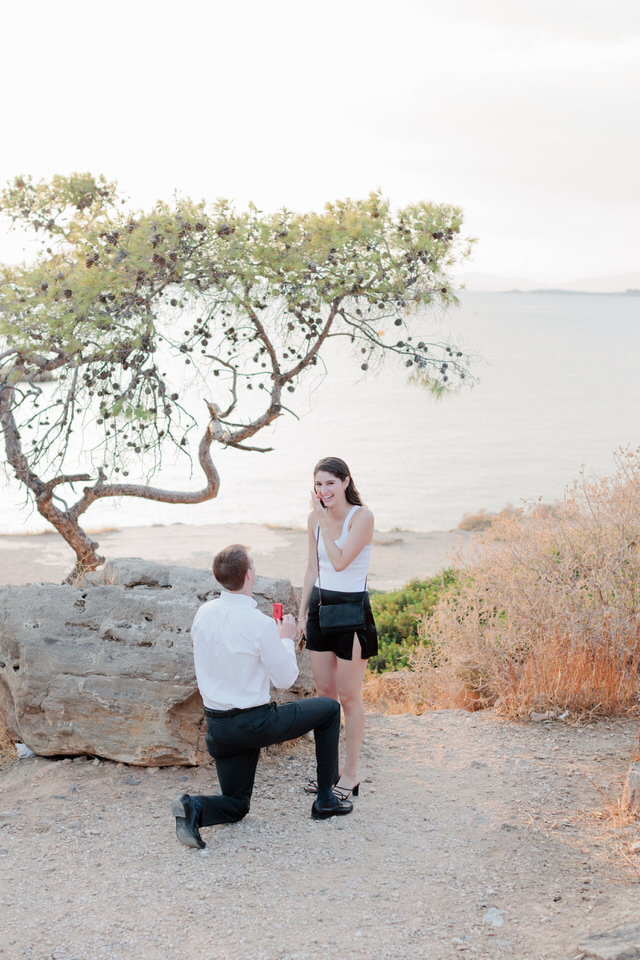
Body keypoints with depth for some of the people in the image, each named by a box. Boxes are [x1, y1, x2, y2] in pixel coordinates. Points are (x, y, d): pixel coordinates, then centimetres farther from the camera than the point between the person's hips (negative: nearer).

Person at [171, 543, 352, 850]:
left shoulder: (203, 613, -1)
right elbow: (285, 678, -9)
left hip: (216, 725, 6)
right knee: (329, 709, 16)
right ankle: (325, 800, 20)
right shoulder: (260, 624, -20)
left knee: (236, 805, 22)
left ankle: (193, 808, -11)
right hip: (254, 723, -6)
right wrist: (287, 639, 6)